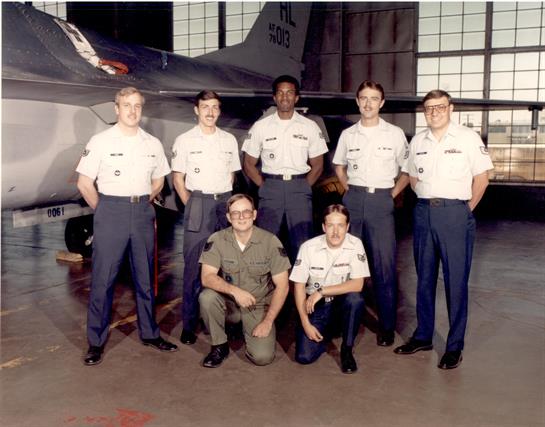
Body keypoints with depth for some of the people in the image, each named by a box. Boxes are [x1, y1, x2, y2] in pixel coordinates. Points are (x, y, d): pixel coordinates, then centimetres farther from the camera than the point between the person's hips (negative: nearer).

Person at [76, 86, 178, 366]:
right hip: (110, 211, -3)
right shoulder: (100, 141, -2)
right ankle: (96, 341, 8)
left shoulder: (153, 144, 8)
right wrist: (104, 211, 1)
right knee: (102, 279, -2)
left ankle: (149, 333, 23)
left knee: (145, 277, 11)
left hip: (143, 212, 4)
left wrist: (142, 205, 10)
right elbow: (84, 183, -2)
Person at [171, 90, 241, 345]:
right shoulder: (185, 141, 3)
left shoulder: (229, 140, 12)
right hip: (198, 203, -3)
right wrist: (191, 206, -5)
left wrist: (226, 202, 6)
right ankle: (189, 324, 2)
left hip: (225, 203, 3)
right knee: (194, 265, -4)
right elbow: (178, 179, 3)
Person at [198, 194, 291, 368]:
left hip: (258, 307, -1)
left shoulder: (270, 241, -12)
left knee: (263, 357, -19)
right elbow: (206, 277, -17)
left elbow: (282, 286, -9)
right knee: (207, 297, -30)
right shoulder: (217, 240, -9)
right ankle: (219, 346, -5)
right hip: (229, 303, 1)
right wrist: (235, 290, -33)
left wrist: (267, 322, -14)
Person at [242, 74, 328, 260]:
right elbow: (248, 164, 9)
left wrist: (304, 187, 0)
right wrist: (264, 186, 0)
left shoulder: (310, 127, 7)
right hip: (270, 187, 0)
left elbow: (317, 165, 11)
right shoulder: (260, 127, 6)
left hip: (300, 187, 0)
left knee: (303, 243, 0)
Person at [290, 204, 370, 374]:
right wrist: (305, 323, -14)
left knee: (355, 299, -35)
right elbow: (299, 286, -9)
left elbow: (357, 284, -21)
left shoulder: (355, 245, -15)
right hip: (315, 304, 0)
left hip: (342, 301, 0)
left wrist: (321, 292, -25)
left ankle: (347, 350, -10)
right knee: (304, 356, -14)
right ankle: (325, 332, 20)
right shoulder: (308, 248, -15)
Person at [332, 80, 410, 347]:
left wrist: (392, 194, -1)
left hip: (381, 201, -2)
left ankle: (387, 327, 8)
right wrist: (348, 188, 10)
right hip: (353, 199, 3)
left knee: (384, 265, -3)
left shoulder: (395, 134, 2)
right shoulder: (348, 135, 9)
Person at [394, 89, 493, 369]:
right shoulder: (418, 141, 10)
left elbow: (481, 178, -1)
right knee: (424, 278, 11)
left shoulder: (468, 138, -3)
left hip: (455, 213, -4)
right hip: (424, 212, 5)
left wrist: (466, 209, -2)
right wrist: (426, 202, 10)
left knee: (456, 280, -1)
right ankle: (423, 336, 23)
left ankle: (455, 346, 9)